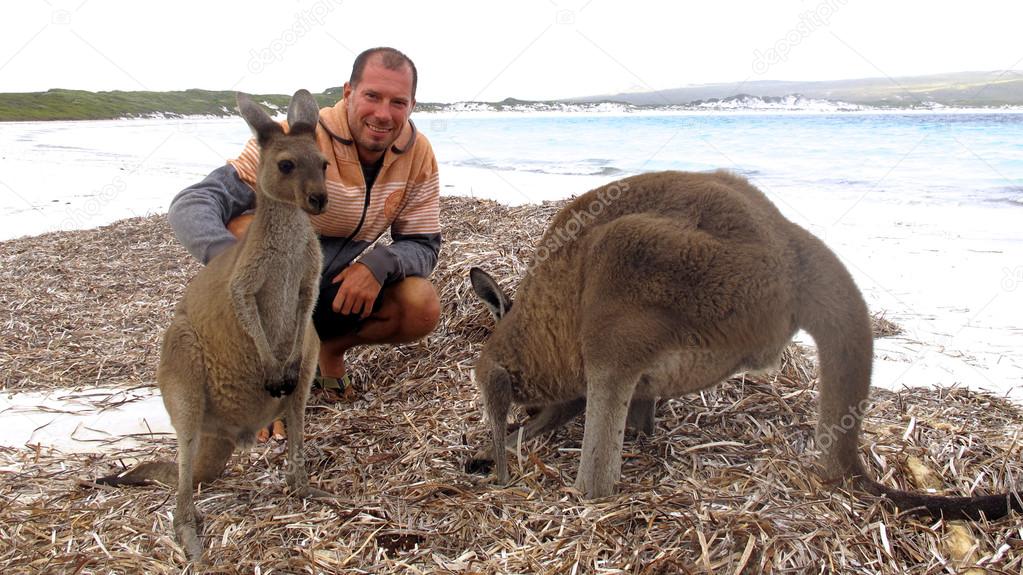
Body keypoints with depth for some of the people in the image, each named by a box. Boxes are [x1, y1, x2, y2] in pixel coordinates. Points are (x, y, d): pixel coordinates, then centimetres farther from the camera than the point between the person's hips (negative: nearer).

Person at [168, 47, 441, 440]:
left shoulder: (418, 155, -12)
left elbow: (424, 245, -7)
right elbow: (190, 205, -33)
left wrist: (379, 263, -31)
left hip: (334, 291, 4)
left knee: (423, 308, -22)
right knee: (251, 228, -35)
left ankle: (329, 348, 9)